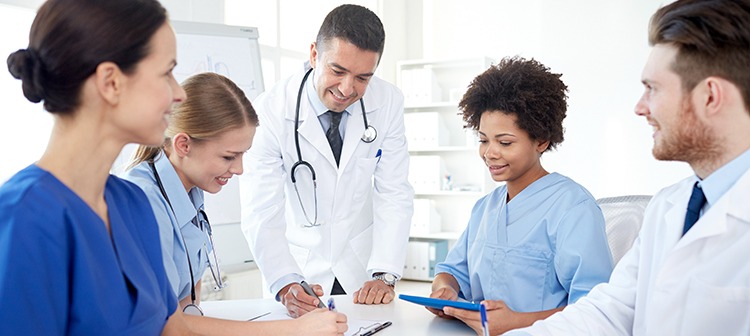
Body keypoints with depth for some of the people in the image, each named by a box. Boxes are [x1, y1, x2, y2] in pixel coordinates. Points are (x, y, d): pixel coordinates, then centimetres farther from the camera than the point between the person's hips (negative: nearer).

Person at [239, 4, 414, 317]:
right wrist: (286, 284, -36)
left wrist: (384, 275, -19)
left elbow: (394, 195, -9)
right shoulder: (270, 111, -19)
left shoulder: (388, 102, -12)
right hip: (299, 265, -2)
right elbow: (261, 213, -21)